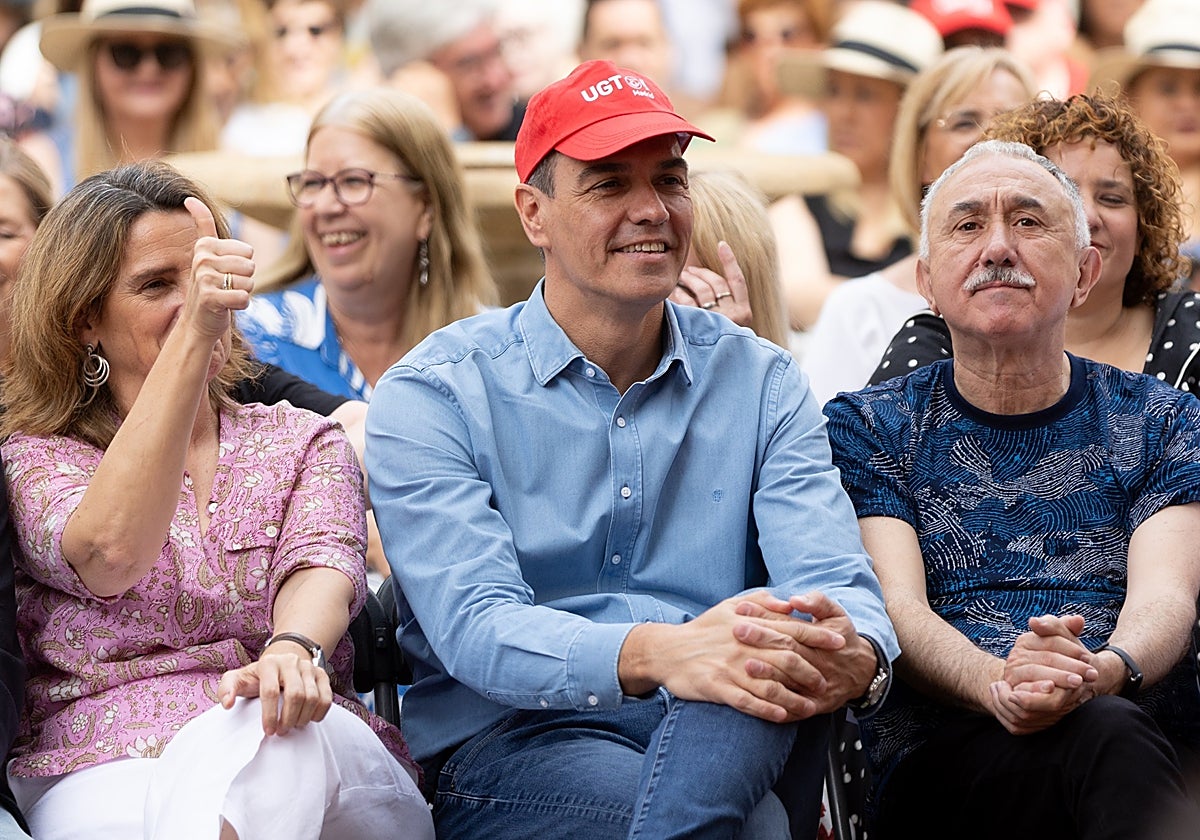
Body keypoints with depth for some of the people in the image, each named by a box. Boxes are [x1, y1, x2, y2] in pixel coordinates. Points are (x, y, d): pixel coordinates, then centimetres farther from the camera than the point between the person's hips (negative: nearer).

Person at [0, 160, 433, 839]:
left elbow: (321, 568, -1)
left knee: (256, 728, -38)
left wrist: (294, 649, -29)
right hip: (103, 774, -3)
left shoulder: (305, 442, 23)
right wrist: (193, 331, -20)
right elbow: (110, 552, -12)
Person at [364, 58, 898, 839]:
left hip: (739, 742, 4)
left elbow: (835, 579, -4)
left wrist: (854, 655, -32)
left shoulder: (761, 382, 11)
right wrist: (660, 654, -37)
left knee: (777, 642, -33)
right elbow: (475, 628, -15)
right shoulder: (434, 394, 1)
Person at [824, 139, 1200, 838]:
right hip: (945, 749, -2)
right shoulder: (865, 430, 15)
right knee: (1109, 734, -35)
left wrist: (1101, 671, -24)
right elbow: (896, 610, 0)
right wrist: (996, 685, -24)